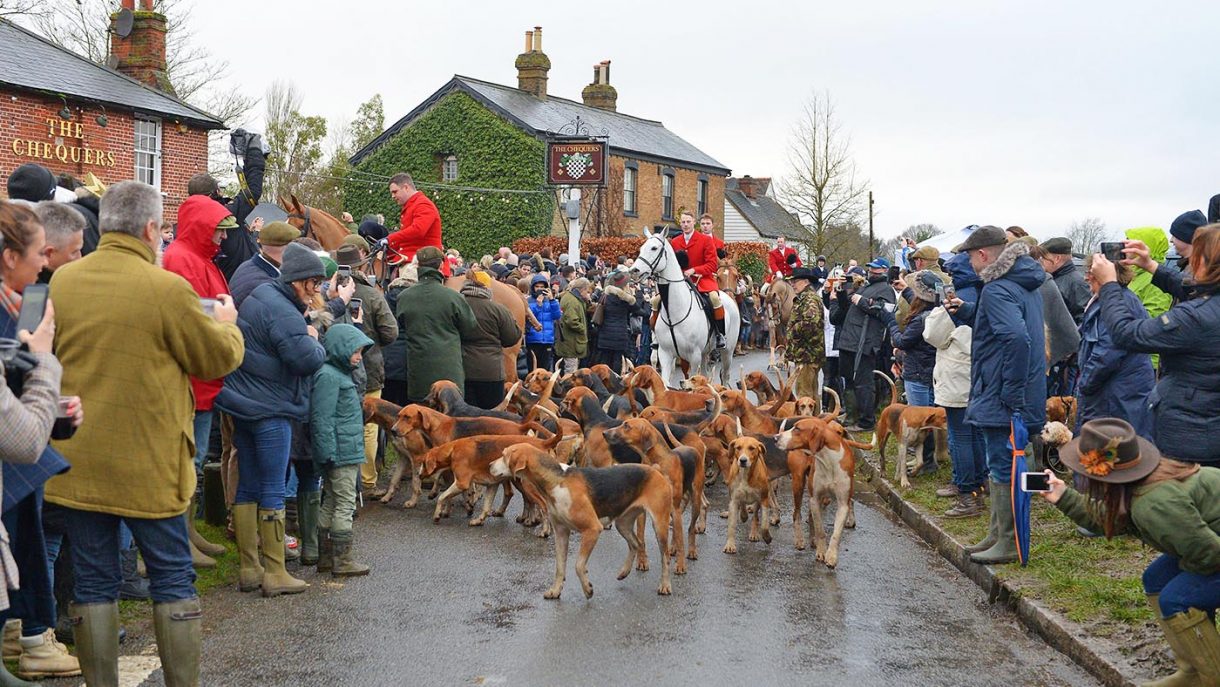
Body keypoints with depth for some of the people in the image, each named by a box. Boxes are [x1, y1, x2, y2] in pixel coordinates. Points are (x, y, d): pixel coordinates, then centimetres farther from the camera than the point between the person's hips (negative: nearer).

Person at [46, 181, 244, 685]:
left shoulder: (61, 281, 1)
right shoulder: (166, 288, -14)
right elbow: (219, 358, -3)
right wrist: (226, 323, 16)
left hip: (77, 462, 4)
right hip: (147, 464, -4)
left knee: (94, 583, 11)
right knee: (172, 580, 9)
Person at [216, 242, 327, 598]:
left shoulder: (258, 298, 14)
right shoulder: (283, 312, -19)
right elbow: (307, 359, -24)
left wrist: (306, 338, 2)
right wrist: (315, 342, -3)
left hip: (245, 405, 10)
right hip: (270, 409, -10)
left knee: (247, 487, 12)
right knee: (273, 492, -3)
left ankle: (249, 569, 18)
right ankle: (275, 574, 2)